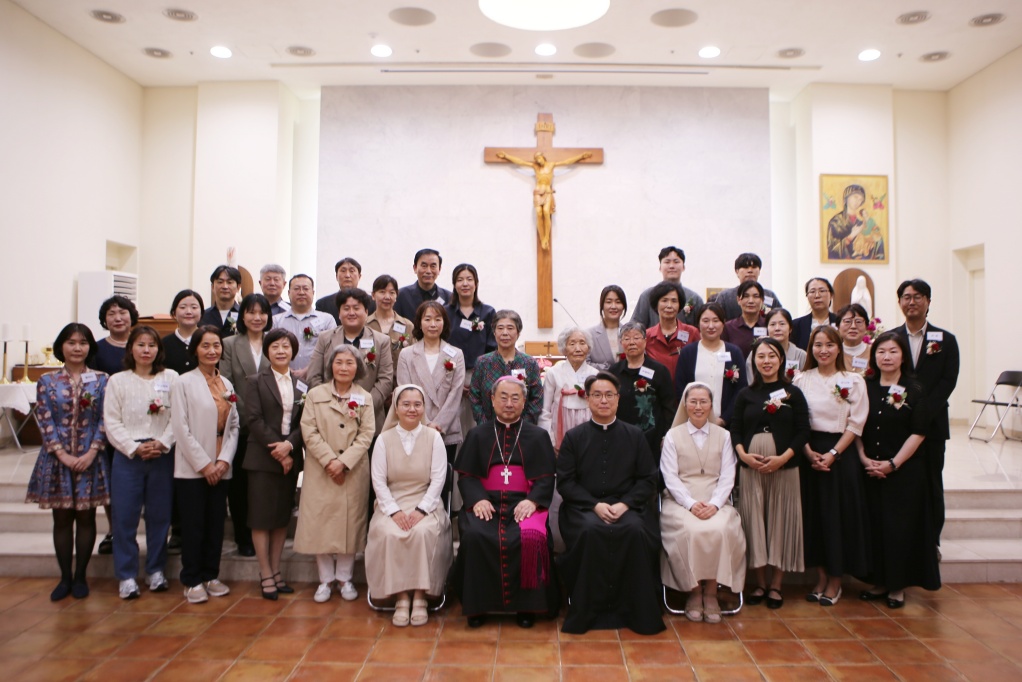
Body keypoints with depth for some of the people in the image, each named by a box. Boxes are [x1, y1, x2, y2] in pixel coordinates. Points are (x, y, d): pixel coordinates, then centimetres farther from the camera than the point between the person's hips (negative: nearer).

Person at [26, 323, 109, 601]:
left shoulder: (101, 380, 1)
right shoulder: (47, 381, 2)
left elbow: (105, 420, -2)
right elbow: (45, 422, -3)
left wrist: (91, 452, -13)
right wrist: (63, 454, -12)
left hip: (90, 458, -1)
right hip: (58, 458, 1)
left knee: (86, 516, 6)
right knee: (62, 518, 8)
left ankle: (80, 577, 18)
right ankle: (65, 577, 19)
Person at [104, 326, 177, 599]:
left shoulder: (171, 378, 4)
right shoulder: (117, 381, 4)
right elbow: (112, 422, -1)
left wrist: (162, 443, -13)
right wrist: (134, 448, -11)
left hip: (162, 456, 0)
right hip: (128, 456, 0)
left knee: (160, 516, 7)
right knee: (125, 517, 1)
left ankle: (156, 570, 21)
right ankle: (127, 576, 12)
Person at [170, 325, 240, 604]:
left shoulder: (227, 385, 11)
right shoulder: (184, 383, -5)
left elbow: (234, 426, 8)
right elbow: (181, 428, -10)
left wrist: (224, 460, -5)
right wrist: (203, 463, -12)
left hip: (220, 468, 5)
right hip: (192, 467, -5)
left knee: (216, 524, 9)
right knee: (193, 526, 2)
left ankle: (210, 576, 21)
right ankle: (192, 581, 13)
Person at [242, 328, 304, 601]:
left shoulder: (301, 386, 9)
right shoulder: (255, 382, 0)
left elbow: (304, 423, 3)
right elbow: (254, 420, -9)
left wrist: (288, 445, -15)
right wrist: (277, 452, -14)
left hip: (290, 458, 4)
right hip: (263, 458, -3)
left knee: (283, 517, 9)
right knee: (262, 517, 0)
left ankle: (276, 572, 19)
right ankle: (266, 575, 10)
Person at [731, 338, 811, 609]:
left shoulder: (793, 394, 4)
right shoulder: (745, 395, 8)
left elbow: (803, 432, -1)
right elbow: (735, 429, 6)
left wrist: (783, 457, -14)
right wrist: (743, 454, -12)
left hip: (784, 467, -1)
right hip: (750, 467, 1)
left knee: (780, 522, 3)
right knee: (754, 521, 3)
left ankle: (776, 585, 15)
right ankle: (760, 583, 17)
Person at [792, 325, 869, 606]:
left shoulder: (853, 381, -1)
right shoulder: (801, 380, 4)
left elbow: (855, 424, -5)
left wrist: (833, 453, -13)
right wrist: (809, 453, -11)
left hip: (841, 455, -1)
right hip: (809, 454, 2)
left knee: (839, 515, 2)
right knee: (812, 514, 4)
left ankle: (835, 581, 17)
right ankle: (821, 577, 18)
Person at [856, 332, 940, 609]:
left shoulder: (914, 390, -4)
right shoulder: (866, 388, 5)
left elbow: (918, 433, -8)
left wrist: (893, 463, -13)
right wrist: (864, 458, -6)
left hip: (905, 469, -3)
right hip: (870, 470, 3)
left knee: (901, 526, 1)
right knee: (874, 524, 5)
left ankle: (898, 586, 15)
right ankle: (879, 581, 18)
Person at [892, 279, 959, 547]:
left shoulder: (945, 340, 6)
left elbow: (948, 382, -3)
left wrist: (923, 412, -15)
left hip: (932, 424, 0)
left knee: (932, 485, 7)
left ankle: (931, 541, 17)